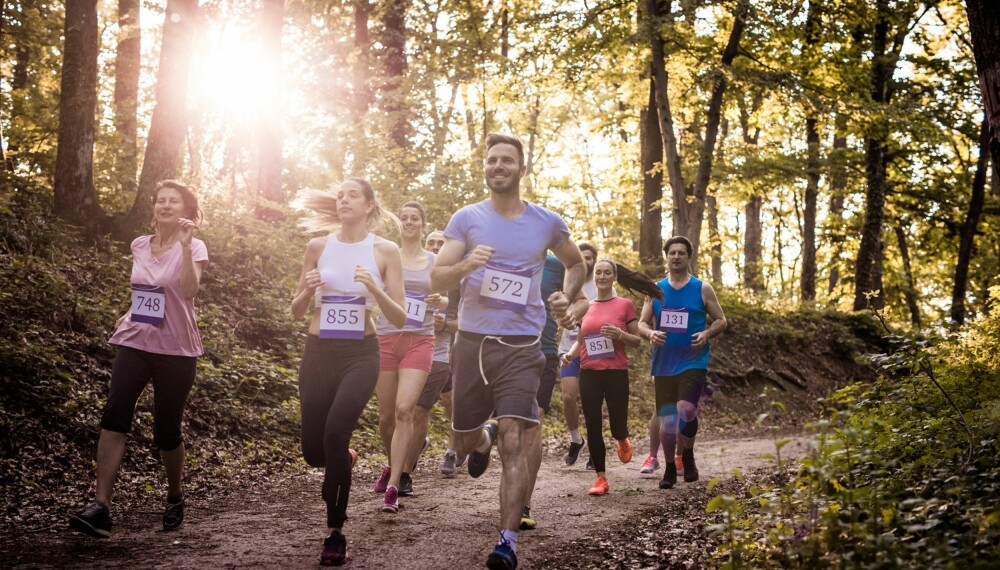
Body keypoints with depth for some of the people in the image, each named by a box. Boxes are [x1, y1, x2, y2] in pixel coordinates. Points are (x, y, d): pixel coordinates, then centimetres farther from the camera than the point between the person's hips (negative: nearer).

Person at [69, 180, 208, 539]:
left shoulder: (193, 247, -4)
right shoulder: (139, 246, 10)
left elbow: (189, 290, -23)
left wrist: (185, 246, -30)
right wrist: (129, 315, 11)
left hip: (175, 350, -3)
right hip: (135, 343, 4)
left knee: (166, 430, 1)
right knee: (114, 416, -16)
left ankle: (175, 496, 28)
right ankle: (101, 507, -20)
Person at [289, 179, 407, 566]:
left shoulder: (385, 251, -2)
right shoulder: (318, 246, 4)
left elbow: (400, 319, -5)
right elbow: (297, 312, 9)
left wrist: (374, 289, -22)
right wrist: (308, 291, -13)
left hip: (360, 355, -3)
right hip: (318, 353, 3)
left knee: (334, 434, -24)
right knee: (313, 451, 5)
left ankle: (335, 534, -11)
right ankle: (344, 461, 44)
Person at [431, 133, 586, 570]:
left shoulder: (547, 223, 4)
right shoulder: (467, 219, 0)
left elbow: (576, 264, 23)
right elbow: (437, 280, -6)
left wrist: (566, 297, 2)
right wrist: (466, 265, -27)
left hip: (520, 348, -1)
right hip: (472, 342, 1)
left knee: (515, 441, -16)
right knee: (463, 442, 12)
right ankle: (484, 438, 50)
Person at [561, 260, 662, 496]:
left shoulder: (625, 305, 1)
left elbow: (637, 340, 2)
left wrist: (620, 334, -17)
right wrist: (570, 353, -3)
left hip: (616, 373, -3)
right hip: (589, 373, 3)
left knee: (617, 425, 1)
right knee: (593, 426, -1)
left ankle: (622, 441, 40)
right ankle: (601, 478, 9)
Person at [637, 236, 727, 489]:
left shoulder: (702, 288, 2)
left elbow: (721, 320, 6)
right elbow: (642, 323, 9)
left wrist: (707, 334, -14)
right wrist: (651, 333, -13)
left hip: (693, 362, -3)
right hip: (664, 364, 3)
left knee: (686, 410, -23)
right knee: (666, 419, 6)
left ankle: (688, 454, 3)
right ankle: (669, 468, 23)